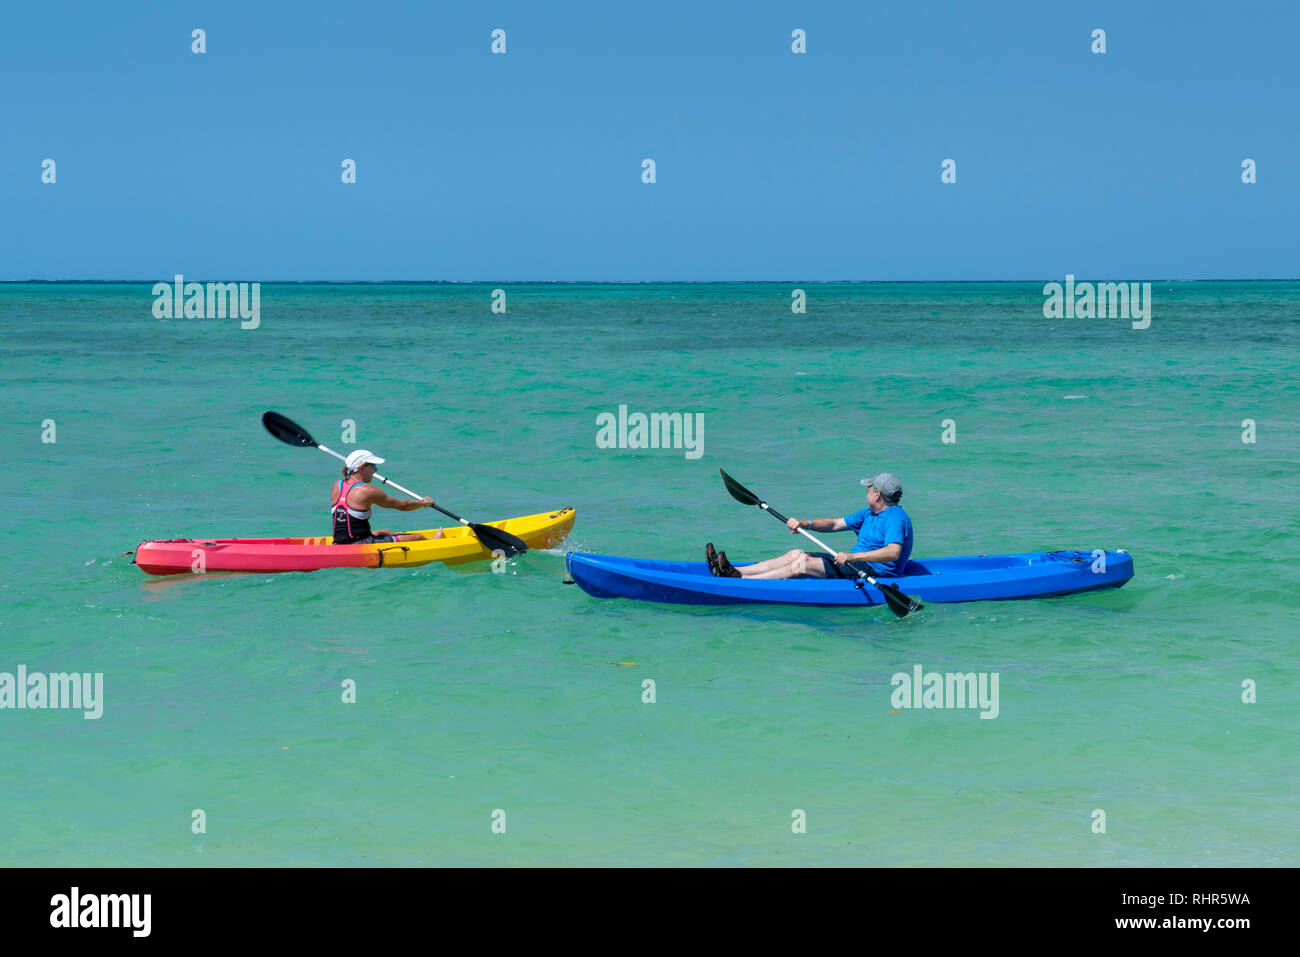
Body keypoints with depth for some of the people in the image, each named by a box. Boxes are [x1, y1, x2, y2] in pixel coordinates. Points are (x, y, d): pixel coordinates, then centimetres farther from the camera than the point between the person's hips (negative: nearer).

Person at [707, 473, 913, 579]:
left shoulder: (895, 519, -14)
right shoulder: (868, 514, 19)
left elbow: (893, 552, -30)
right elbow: (835, 524, 21)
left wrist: (853, 556, -37)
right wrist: (805, 524, 3)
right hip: (854, 566, 10)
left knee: (804, 563, -21)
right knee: (795, 554, -1)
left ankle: (740, 581, -26)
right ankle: (734, 572, -10)